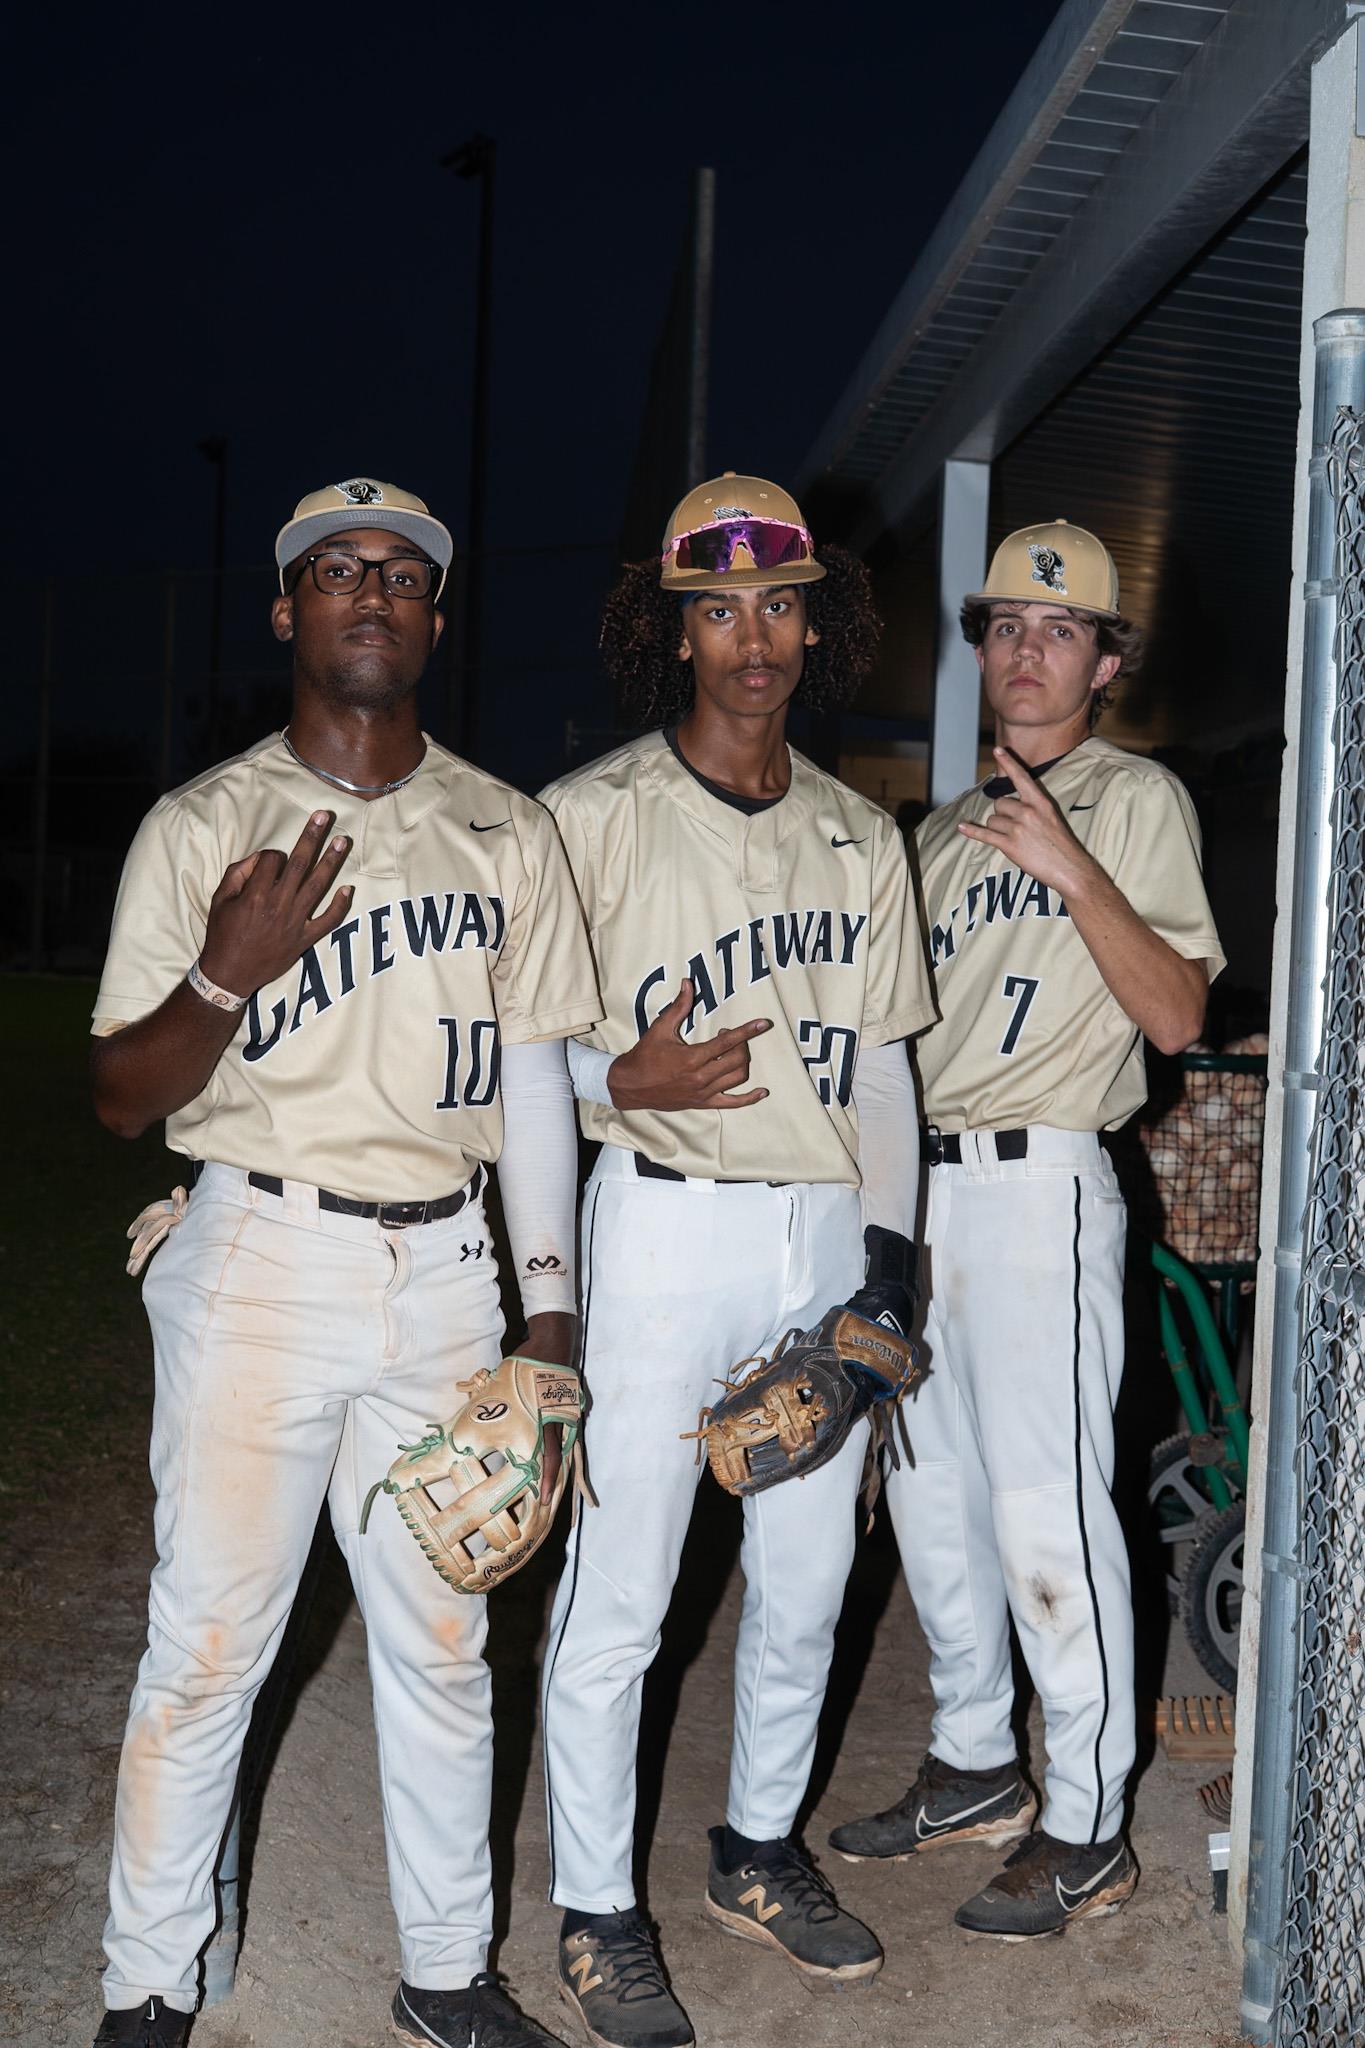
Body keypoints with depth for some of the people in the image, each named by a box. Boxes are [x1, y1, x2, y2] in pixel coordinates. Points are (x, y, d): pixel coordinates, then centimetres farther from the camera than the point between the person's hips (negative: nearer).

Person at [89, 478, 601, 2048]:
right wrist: (225, 975, -20)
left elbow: (533, 1077, 10)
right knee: (208, 1641, 2)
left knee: (442, 1638, 11)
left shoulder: (509, 834, 8)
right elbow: (119, 1098, -1)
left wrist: (549, 1303, 5)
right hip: (258, 1259, -2)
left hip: (444, 1270, 3)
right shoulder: (201, 827, -1)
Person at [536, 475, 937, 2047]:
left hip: (828, 1228, 5)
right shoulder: (593, 816, -4)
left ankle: (757, 1851, 36)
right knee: (616, 1593, 0)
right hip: (664, 1222, -5)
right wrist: (624, 1075, -22)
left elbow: (880, 1066, 13)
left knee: (807, 1579, 14)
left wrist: (887, 1275, 7)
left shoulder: (863, 839, 11)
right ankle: (597, 1914, 20)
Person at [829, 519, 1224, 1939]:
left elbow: (1177, 1015, -11)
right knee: (929, 1488, 12)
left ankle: (1086, 1830, 5)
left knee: (1044, 1505, -8)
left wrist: (1076, 873, -22)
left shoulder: (1137, 798, 0)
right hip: (918, 1182, 7)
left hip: (1036, 1181, -7)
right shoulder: (945, 831, 20)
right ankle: (973, 1767, 28)